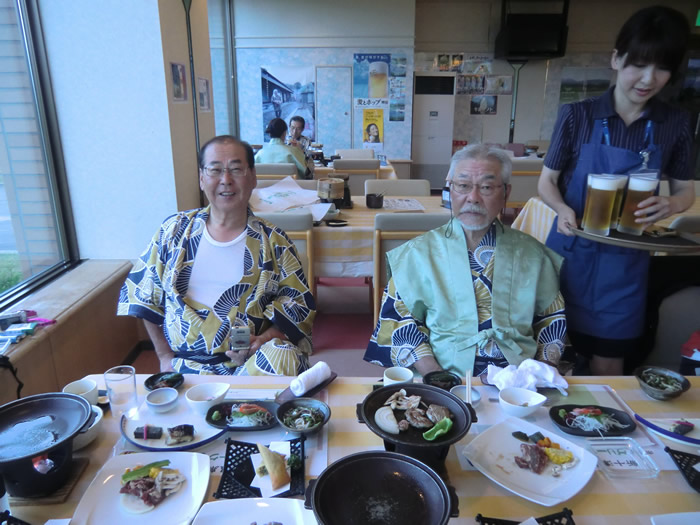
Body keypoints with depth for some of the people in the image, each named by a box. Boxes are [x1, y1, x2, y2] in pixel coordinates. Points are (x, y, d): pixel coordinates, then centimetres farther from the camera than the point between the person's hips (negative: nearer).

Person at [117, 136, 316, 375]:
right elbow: (143, 296, 15)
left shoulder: (273, 242, 4)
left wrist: (263, 339, -12)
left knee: (284, 359, -31)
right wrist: (165, 356, 10)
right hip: (186, 365, -1)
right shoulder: (175, 230, 8)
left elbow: (299, 304, 5)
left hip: (251, 361, 1)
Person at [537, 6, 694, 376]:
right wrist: (564, 209, -21)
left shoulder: (674, 125, 0)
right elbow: (546, 183, 0)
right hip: (571, 253, -1)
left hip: (625, 261, 1)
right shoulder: (577, 116, -6)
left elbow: (685, 191, 8)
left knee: (608, 366, 9)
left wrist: (671, 204, -15)